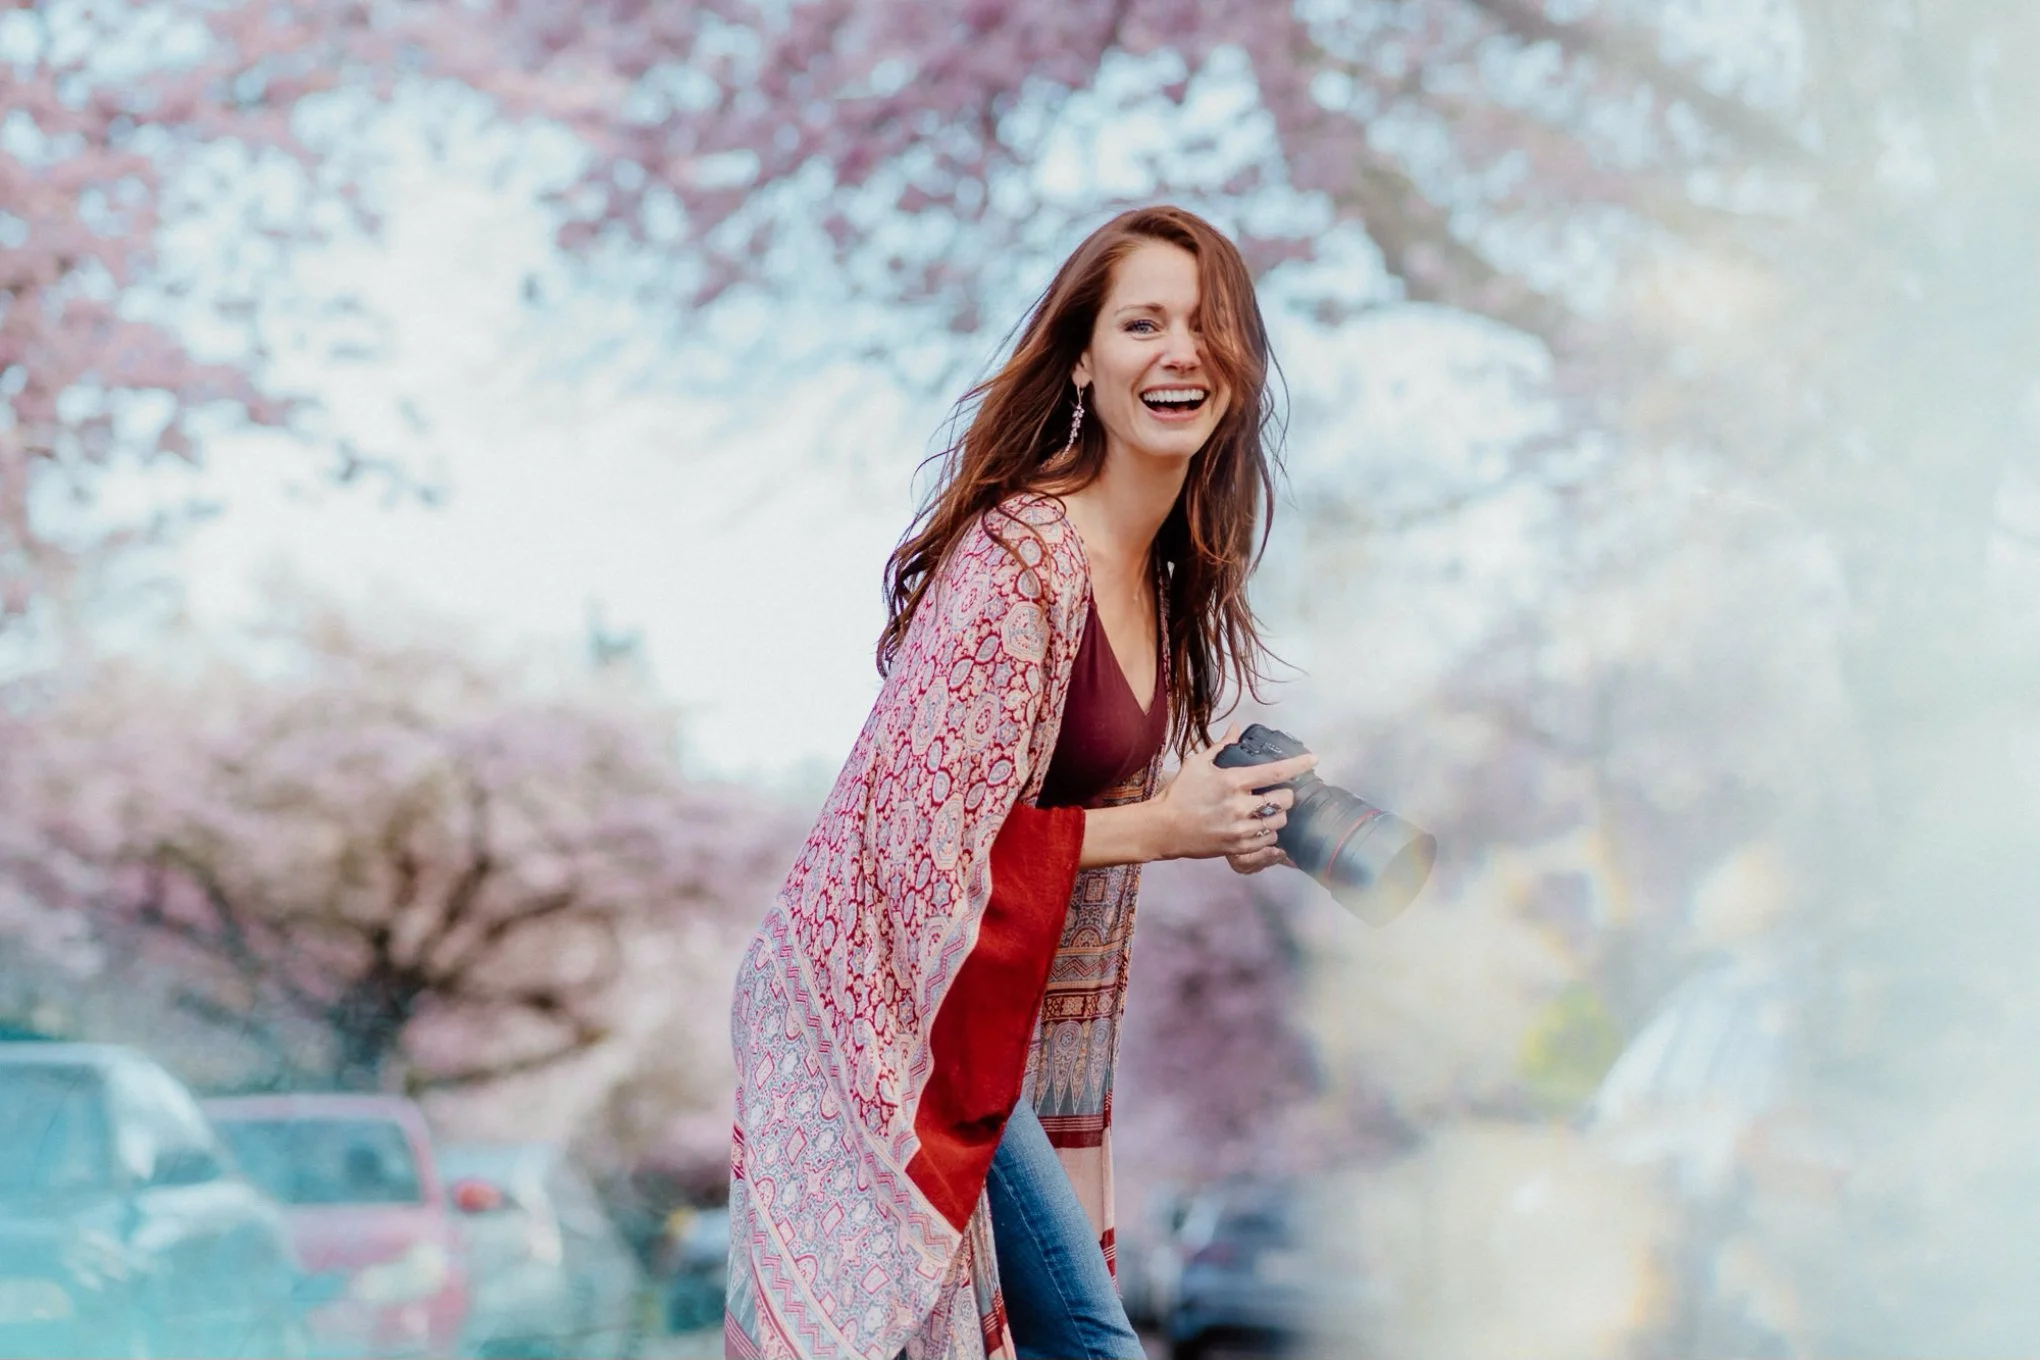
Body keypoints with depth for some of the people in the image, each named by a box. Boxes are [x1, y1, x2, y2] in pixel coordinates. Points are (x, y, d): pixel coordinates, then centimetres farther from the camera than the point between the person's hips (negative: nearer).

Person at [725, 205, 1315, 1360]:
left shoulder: (1159, 569, 7)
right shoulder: (1022, 561, -23)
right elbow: (934, 841, -25)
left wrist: (1218, 817, 0)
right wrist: (1158, 830, -19)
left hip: (1012, 1013, 9)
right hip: (893, 1008, -9)